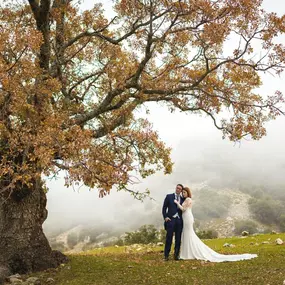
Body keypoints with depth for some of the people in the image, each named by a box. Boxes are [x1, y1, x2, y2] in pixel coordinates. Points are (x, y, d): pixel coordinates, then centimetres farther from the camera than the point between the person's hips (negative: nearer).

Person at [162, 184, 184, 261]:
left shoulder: (183, 199, 15)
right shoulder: (169, 196, 8)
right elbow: (164, 208, 5)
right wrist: (165, 217, -7)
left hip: (179, 220, 3)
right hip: (170, 219, -3)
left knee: (178, 239, 2)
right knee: (169, 238, -6)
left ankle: (176, 255, 10)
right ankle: (166, 255, -2)